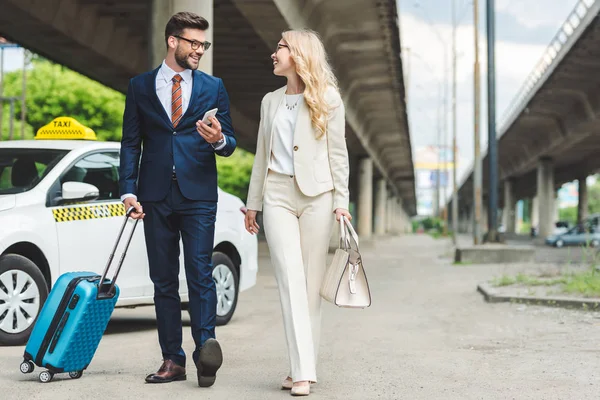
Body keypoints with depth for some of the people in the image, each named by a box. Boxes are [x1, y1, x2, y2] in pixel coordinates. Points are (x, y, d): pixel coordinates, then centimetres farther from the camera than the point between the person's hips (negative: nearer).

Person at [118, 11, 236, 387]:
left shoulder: (214, 87, 8)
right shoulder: (140, 86, 9)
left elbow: (229, 143, 8)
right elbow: (131, 143, 8)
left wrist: (219, 139, -16)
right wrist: (129, 190, -2)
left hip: (198, 195, -1)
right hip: (156, 197, 1)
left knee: (201, 274, -10)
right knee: (163, 281, 4)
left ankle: (206, 349, -11)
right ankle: (172, 360, 10)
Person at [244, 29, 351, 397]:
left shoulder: (327, 98, 5)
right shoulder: (271, 101, 17)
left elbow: (338, 153, 2)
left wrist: (341, 201, -5)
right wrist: (253, 203, 18)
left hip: (316, 195, -2)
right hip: (278, 196, 3)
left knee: (311, 284, -1)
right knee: (291, 281, -9)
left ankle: (304, 368, 5)